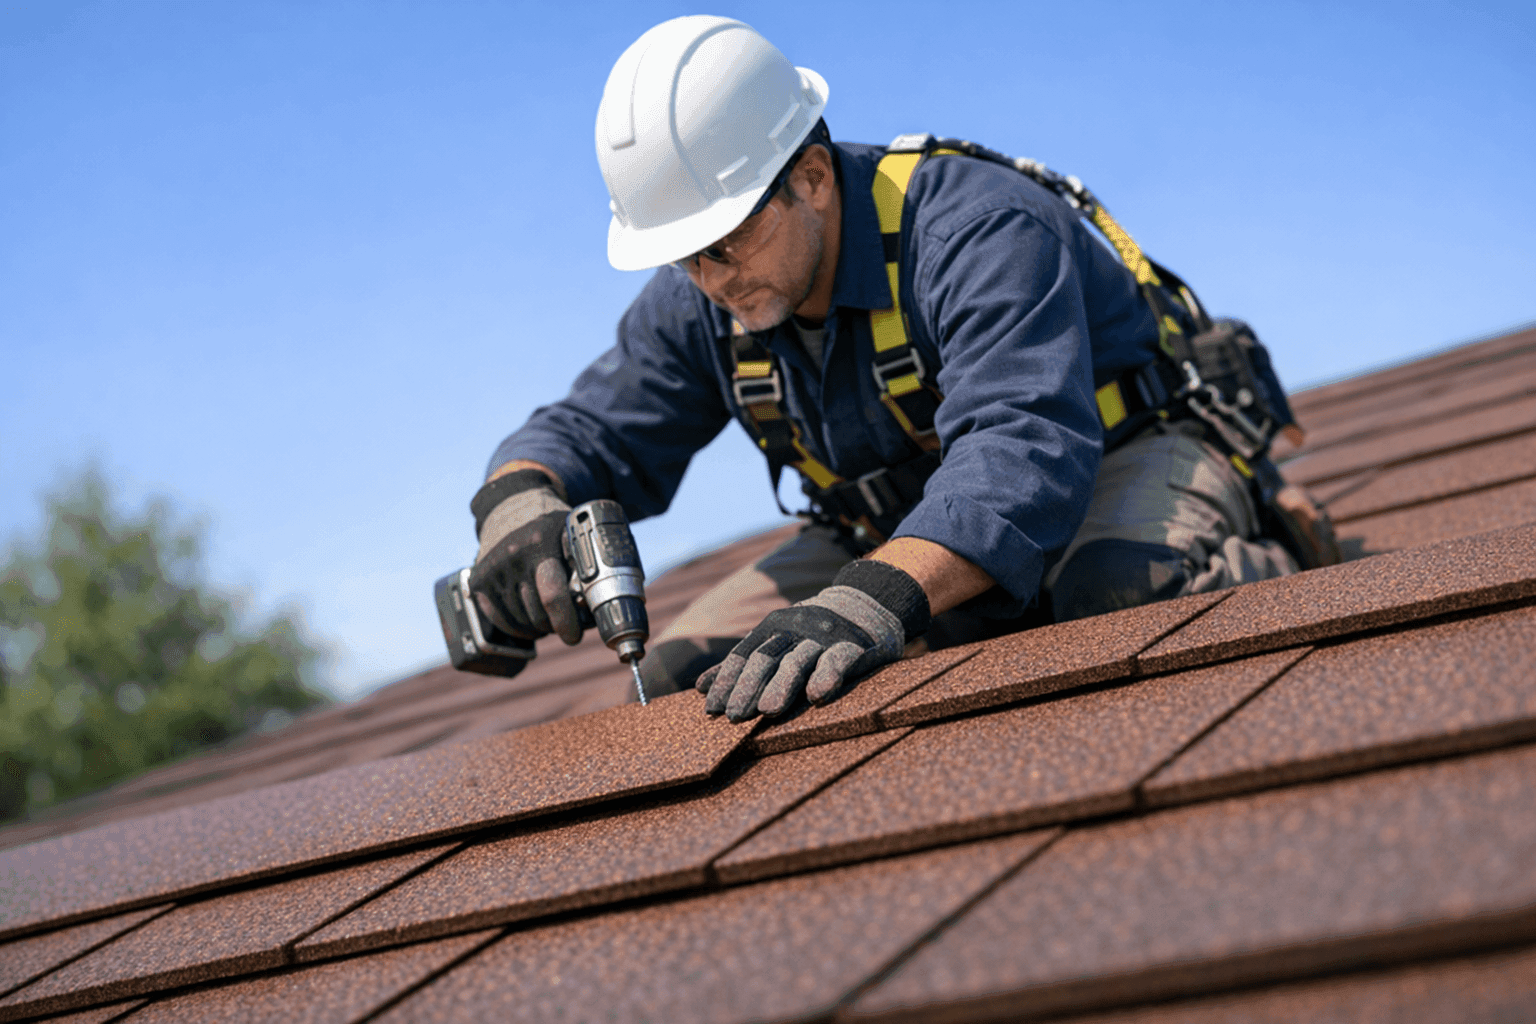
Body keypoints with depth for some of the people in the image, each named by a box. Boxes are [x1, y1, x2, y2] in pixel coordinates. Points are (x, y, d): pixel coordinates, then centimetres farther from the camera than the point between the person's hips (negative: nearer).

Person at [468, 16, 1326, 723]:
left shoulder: (976, 229, -31)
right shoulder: (701, 300, -9)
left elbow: (1021, 449, -46)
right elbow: (587, 432, -2)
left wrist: (876, 598, -64)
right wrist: (519, 501, -29)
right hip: (912, 543, 7)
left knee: (1122, 590, -43)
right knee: (682, 683, -7)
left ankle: (1266, 580, -6)